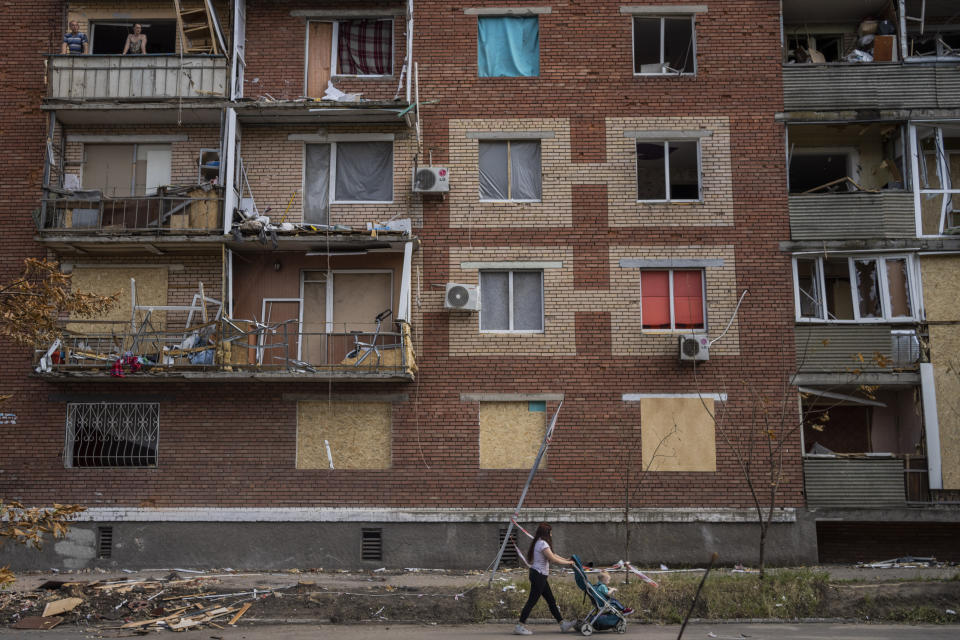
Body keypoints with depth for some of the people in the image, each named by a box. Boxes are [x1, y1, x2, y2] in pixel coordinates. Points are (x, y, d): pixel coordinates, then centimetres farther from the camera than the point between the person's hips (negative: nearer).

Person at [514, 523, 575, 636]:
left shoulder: (539, 543, 14)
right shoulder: (543, 544, -17)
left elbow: (552, 554, 20)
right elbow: (553, 559, -16)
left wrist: (565, 559, 17)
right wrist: (568, 562, -4)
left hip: (538, 575, 10)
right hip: (539, 575, -10)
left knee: (551, 600, 13)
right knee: (532, 600, -7)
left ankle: (562, 623, 19)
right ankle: (520, 626, -4)